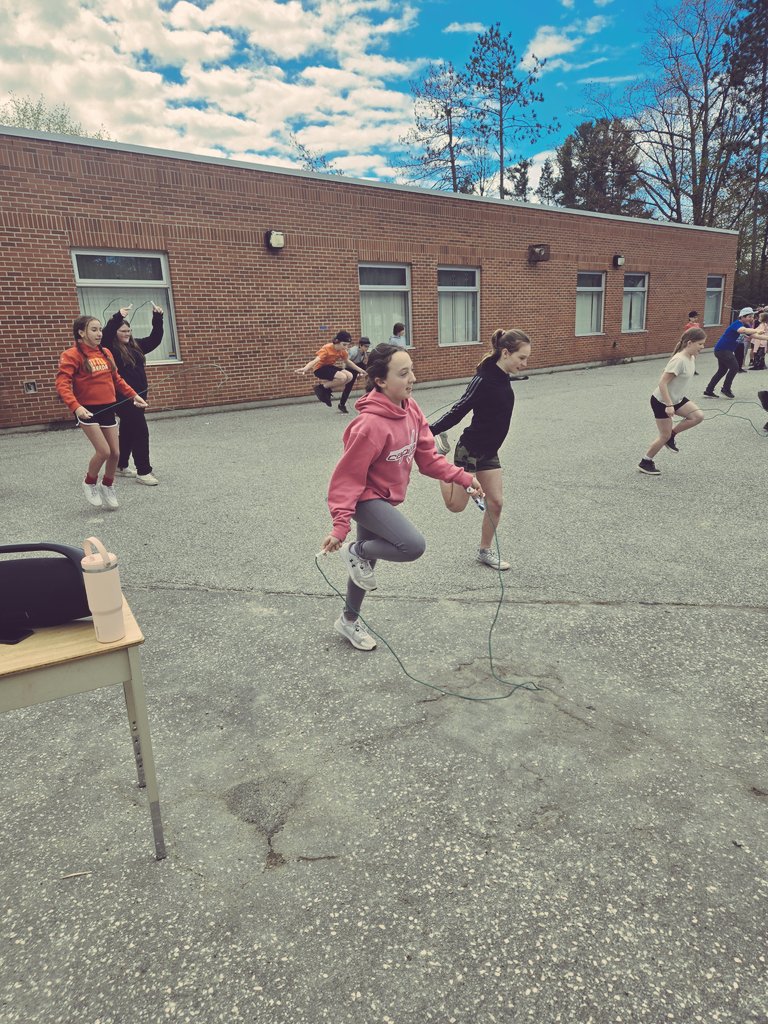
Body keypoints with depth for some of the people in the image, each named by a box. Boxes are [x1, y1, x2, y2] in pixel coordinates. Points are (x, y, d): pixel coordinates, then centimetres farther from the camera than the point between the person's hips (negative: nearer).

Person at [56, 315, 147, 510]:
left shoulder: (106, 353, 7)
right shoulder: (72, 355, -11)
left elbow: (116, 379, 18)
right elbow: (62, 384, -18)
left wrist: (133, 395, 8)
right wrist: (75, 406, -32)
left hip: (108, 408, 6)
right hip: (88, 411, -6)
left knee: (115, 452, 7)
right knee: (103, 451, -12)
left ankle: (108, 487, 30)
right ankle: (90, 484, 15)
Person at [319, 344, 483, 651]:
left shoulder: (410, 409, -5)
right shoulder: (370, 424, -29)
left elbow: (427, 456, 3)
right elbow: (347, 477, -24)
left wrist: (463, 477, -4)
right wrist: (340, 525, -27)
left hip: (384, 498, 8)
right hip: (366, 498, -8)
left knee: (366, 562, 21)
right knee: (414, 546, -26)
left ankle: (348, 622, 41)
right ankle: (357, 552, 2)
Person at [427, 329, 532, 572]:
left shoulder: (501, 377, 1)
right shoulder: (484, 380, -25)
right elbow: (458, 411, -23)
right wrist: (430, 431, -24)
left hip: (489, 451, 8)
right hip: (470, 450, -8)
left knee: (495, 502, 8)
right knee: (456, 504, 6)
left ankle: (485, 551, 25)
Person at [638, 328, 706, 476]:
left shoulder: (691, 358, 2)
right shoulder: (679, 360, -27)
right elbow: (662, 383, -28)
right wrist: (669, 405, -27)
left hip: (676, 399, 8)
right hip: (661, 401, -8)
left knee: (698, 416, -5)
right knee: (665, 436, -1)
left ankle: (671, 435, 13)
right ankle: (645, 463, 16)